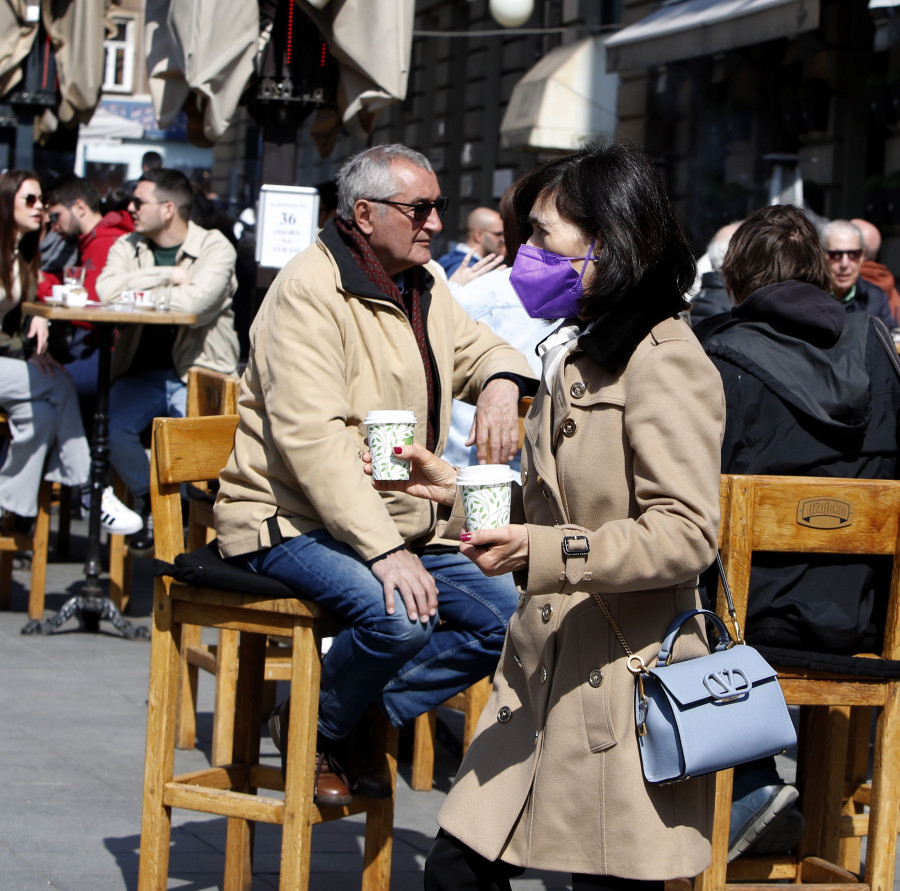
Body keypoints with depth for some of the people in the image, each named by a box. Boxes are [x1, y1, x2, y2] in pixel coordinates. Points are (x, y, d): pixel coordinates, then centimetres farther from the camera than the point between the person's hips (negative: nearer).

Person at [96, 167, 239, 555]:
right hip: (141, 373, 4)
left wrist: (141, 291, -7)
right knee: (111, 428, -24)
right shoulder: (127, 247, 13)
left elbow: (197, 302, -21)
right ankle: (151, 502, 3)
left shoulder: (214, 247, -2)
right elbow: (107, 290, -9)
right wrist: (168, 277, -11)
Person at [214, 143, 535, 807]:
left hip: (399, 524, 9)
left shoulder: (423, 286, 11)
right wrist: (383, 551, -32)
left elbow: (479, 348, 29)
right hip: (294, 521, -9)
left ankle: (362, 721, 1)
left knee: (506, 619, -6)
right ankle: (318, 731, -5)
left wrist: (500, 381, 0)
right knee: (400, 619, -33)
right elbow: (313, 437, -25)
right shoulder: (309, 291, -16)